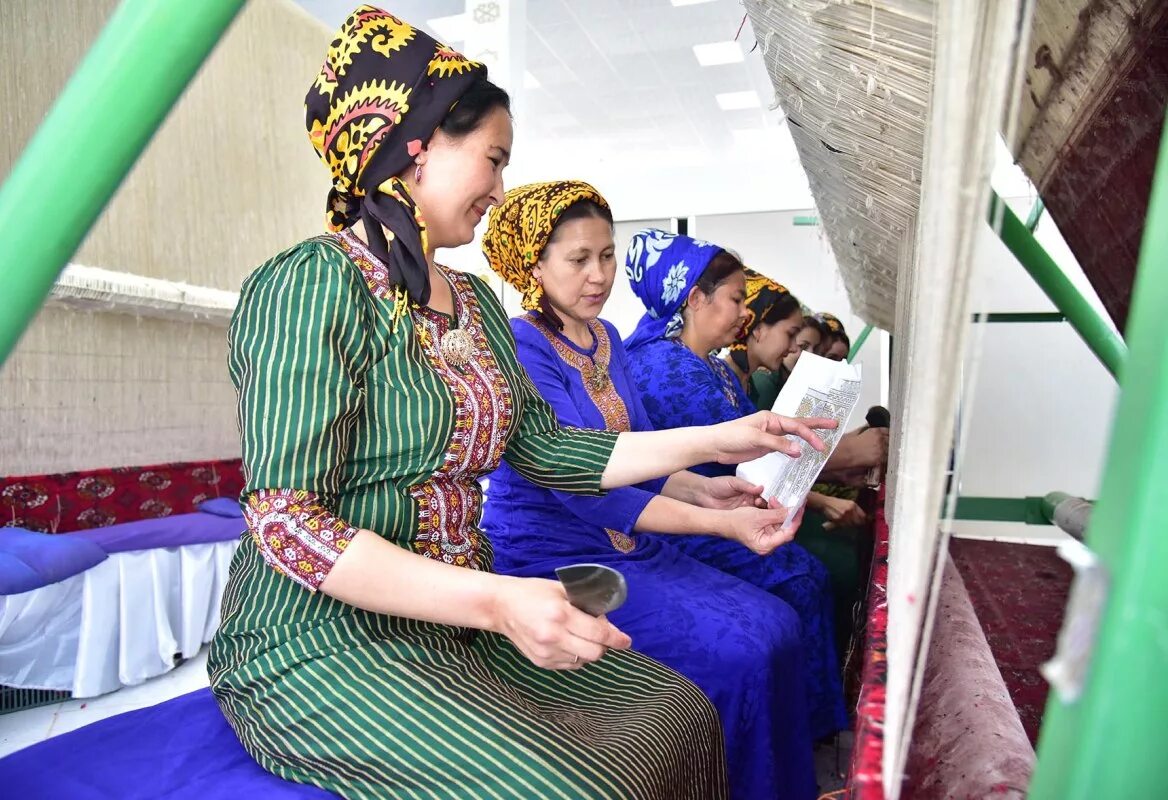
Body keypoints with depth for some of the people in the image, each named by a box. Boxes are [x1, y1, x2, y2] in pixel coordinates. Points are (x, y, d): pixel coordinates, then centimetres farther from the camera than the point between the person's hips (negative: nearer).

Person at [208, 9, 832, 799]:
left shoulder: (476, 302, 9)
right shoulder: (313, 285, -16)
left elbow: (545, 447, 7)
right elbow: (287, 524, -22)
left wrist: (713, 440, 6)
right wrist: (496, 601, -30)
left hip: (459, 626, 7)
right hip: (323, 648, -7)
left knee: (681, 717, 0)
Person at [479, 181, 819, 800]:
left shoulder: (606, 339, 9)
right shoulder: (521, 348, -16)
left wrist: (703, 489, -8)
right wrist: (720, 525, -27)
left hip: (629, 545, 8)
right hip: (552, 558, -7)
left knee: (775, 626, -3)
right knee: (733, 654, -17)